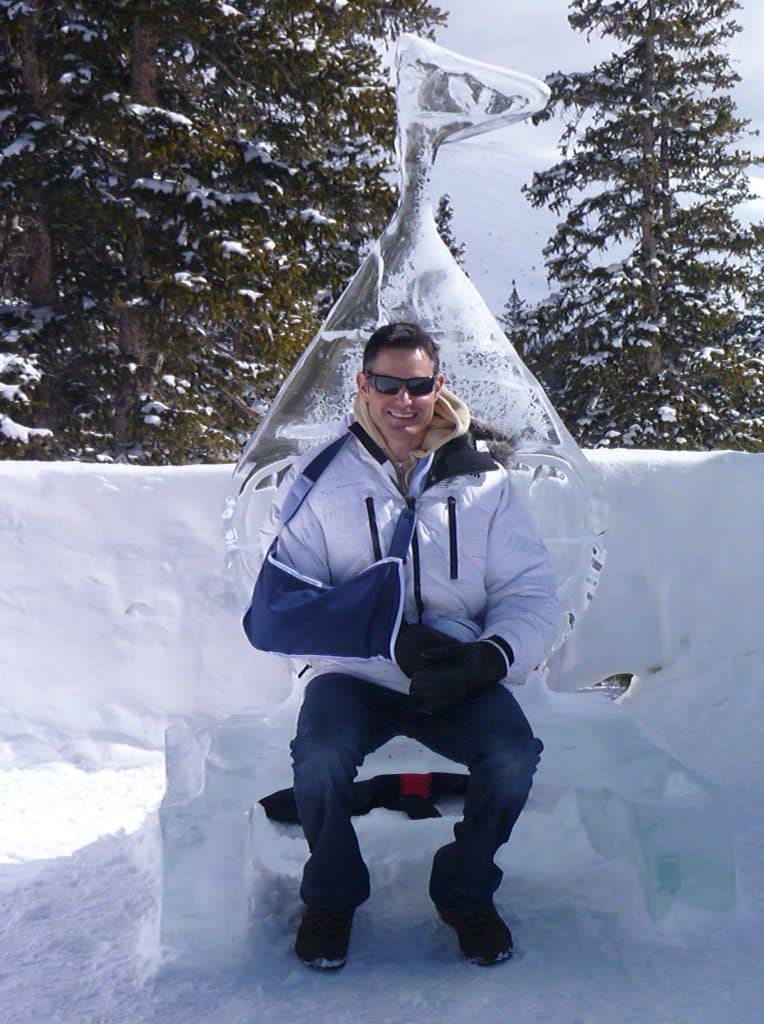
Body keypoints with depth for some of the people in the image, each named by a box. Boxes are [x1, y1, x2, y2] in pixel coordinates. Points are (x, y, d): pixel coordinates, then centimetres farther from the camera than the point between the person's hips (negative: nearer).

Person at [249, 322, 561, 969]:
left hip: (458, 680, 1)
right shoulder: (319, 478, 2)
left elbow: (531, 594, 4)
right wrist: (387, 636, -20)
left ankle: (466, 893, 4)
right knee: (320, 757, -30)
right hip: (354, 676, -1)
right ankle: (332, 897, 2)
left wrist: (490, 657, -18)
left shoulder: (483, 482, 7)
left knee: (515, 754, -26)